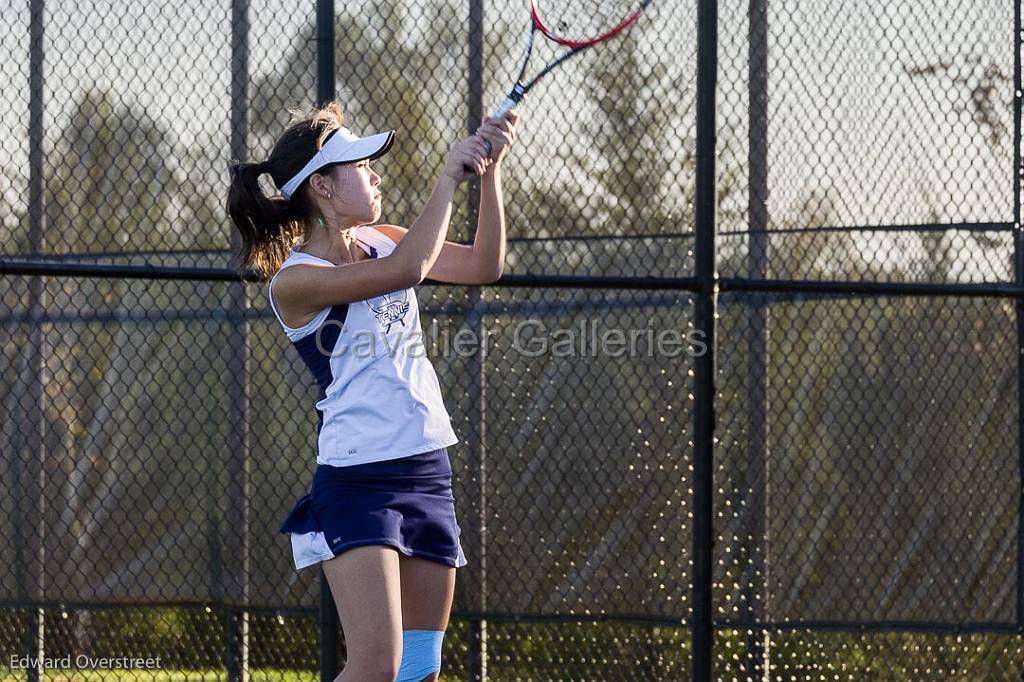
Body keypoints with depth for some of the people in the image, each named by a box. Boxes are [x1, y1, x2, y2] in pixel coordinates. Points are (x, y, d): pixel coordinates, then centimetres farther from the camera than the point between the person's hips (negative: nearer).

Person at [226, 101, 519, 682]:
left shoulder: (377, 241, 12)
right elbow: (406, 269, -22)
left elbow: (483, 265, 9)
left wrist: (490, 171, -3)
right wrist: (450, 176, -15)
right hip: (357, 485, -8)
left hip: (429, 478, 8)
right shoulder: (292, 280, -11)